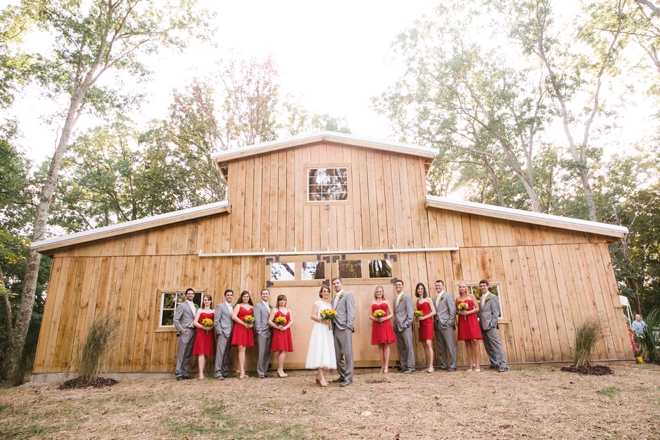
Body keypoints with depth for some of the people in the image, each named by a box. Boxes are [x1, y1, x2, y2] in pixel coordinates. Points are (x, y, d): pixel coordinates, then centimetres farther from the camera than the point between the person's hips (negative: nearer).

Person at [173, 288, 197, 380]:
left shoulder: (195, 307, 19)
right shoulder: (182, 305, 2)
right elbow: (176, 319, -4)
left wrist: (197, 329, 4)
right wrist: (181, 329, -11)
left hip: (193, 332, 5)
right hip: (185, 331, -5)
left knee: (188, 354, 6)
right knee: (181, 353, -4)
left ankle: (185, 372, 11)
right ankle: (178, 373, 1)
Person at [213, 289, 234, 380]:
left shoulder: (233, 308, 18)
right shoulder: (220, 306, 1)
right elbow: (216, 320, -4)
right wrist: (220, 331, -10)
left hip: (230, 334, 6)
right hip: (223, 333, -6)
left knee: (227, 354, 9)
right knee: (220, 352, -8)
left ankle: (225, 372, 14)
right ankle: (218, 373, -6)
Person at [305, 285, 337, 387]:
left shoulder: (330, 305, 19)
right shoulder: (318, 303, 1)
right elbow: (313, 316, -8)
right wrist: (322, 320, -21)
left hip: (328, 330, 7)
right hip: (320, 329, -7)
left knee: (327, 351, 4)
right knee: (320, 351, -12)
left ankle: (318, 376, 11)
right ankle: (321, 376, -13)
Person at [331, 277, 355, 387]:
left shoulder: (348, 295, 0)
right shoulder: (333, 299, 22)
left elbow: (351, 312, -8)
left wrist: (349, 327, -14)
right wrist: (331, 323, 6)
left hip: (344, 328, -7)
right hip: (335, 329, 7)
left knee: (347, 354, -4)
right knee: (338, 355, 9)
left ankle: (348, 378, 2)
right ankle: (342, 376, 20)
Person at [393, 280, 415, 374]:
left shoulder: (406, 297, -2)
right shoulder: (395, 299, 18)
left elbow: (410, 311, -7)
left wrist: (408, 323, -13)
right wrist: (395, 325, 10)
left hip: (405, 325, -6)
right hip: (397, 326, 7)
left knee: (408, 346, -3)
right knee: (401, 348, 7)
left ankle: (410, 367, 2)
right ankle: (403, 367, 12)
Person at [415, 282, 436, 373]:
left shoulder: (428, 299, 2)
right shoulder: (417, 301, 14)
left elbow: (434, 312, -3)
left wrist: (424, 317, -11)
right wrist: (417, 317, -3)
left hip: (428, 323, -5)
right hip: (421, 324, 5)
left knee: (428, 343, -14)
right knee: (424, 345, 5)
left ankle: (431, 366, -11)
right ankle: (428, 366, 9)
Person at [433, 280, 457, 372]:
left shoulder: (448, 295, 1)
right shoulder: (434, 299, 19)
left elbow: (452, 309, -6)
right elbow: (434, 312, 16)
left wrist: (450, 322, -11)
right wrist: (434, 322, 4)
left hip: (446, 324, -6)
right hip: (437, 325, 6)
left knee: (450, 346, -4)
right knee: (440, 347, 8)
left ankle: (452, 366, 1)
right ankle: (443, 365, 15)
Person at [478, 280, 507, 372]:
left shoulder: (492, 297, -2)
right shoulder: (481, 298, 17)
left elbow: (496, 312, -7)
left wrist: (492, 324, -13)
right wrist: (479, 321, 6)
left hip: (490, 325, -7)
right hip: (482, 325, 7)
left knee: (496, 344, -8)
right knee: (488, 346, 9)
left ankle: (503, 365, -6)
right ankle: (494, 363, 17)